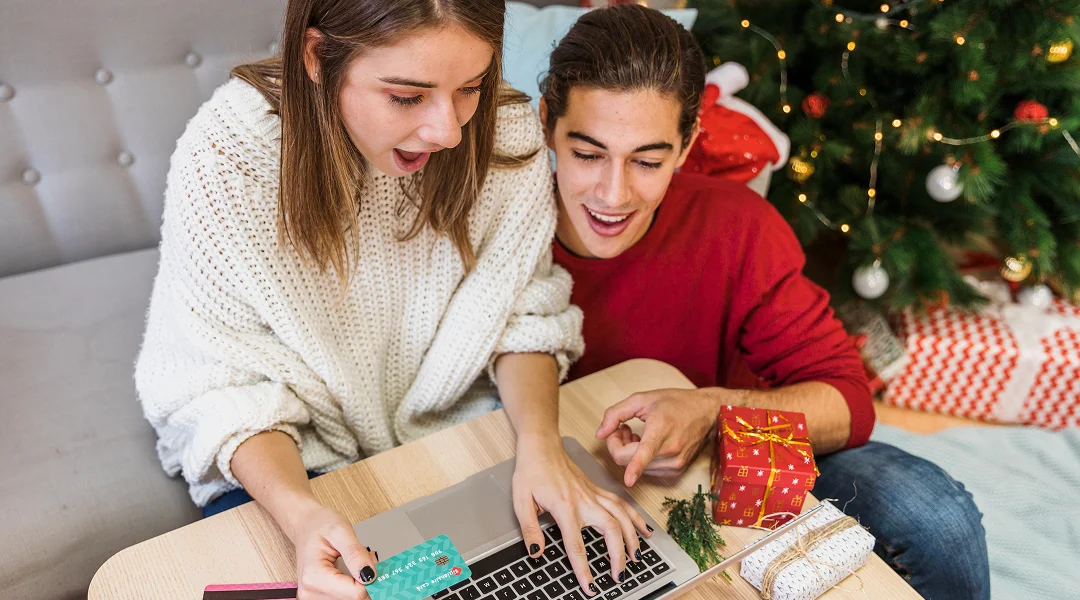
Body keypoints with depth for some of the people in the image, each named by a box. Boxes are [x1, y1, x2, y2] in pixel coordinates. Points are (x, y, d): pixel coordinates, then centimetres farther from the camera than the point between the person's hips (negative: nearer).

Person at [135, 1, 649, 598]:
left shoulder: (507, 132, -18)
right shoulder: (225, 157, -25)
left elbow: (522, 310, -7)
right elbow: (225, 387, -19)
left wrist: (540, 440, -24)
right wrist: (299, 511, -37)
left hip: (453, 429, 2)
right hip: (288, 458, -1)